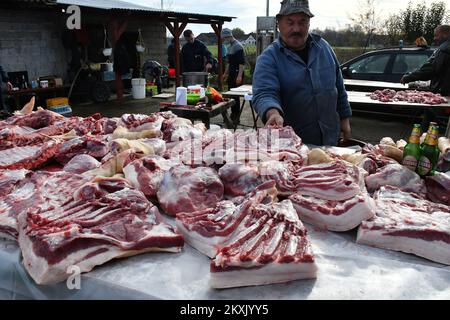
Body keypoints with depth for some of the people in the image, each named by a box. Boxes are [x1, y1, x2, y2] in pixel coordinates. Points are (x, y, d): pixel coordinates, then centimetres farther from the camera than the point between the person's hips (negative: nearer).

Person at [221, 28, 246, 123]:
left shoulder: (238, 46, -12)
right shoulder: (230, 46, 16)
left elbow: (242, 63, -18)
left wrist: (239, 76, -23)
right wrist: (225, 73, 24)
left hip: (237, 74, -9)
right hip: (231, 74, 9)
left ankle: (236, 117, 0)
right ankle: (233, 114, 20)